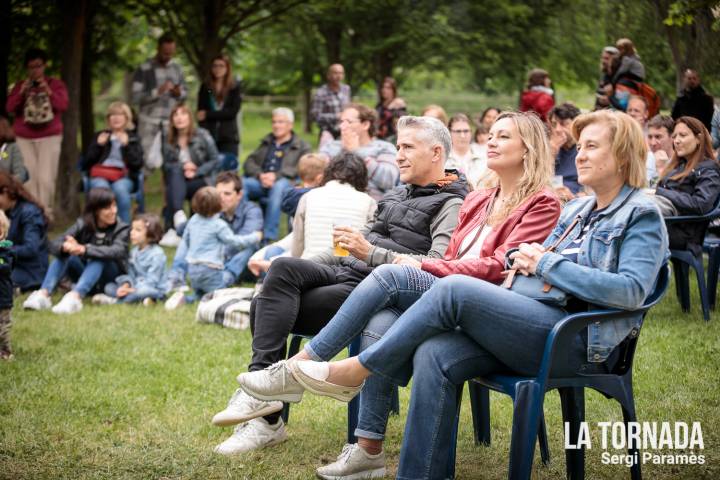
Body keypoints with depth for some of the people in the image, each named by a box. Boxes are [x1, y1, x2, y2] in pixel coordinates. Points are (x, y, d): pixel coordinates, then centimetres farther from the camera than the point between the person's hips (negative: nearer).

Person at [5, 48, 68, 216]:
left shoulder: (55, 84, 7)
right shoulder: (20, 85, 12)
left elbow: (63, 105, -5)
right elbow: (9, 108, 3)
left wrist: (49, 91, -16)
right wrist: (21, 92, -11)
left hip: (49, 137, -2)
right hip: (24, 138, 2)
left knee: (46, 178, -14)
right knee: (29, 178, -7)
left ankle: (46, 215, -10)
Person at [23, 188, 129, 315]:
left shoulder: (121, 228, -13)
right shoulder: (83, 224, -5)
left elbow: (117, 252, -35)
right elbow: (55, 244, -18)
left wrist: (84, 249, -48)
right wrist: (65, 247, -44)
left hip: (112, 279, -3)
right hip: (86, 276, 3)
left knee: (99, 257, -34)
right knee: (64, 254, -22)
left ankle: (75, 297, -56)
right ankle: (43, 294, -40)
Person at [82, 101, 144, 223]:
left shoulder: (133, 139, 18)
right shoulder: (100, 136, 22)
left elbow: (137, 164, 3)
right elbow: (86, 163, 14)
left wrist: (126, 145, -7)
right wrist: (98, 145, 1)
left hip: (124, 177, -1)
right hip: (100, 175, 1)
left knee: (120, 189, -37)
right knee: (102, 189, -36)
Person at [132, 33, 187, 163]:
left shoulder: (176, 68, 10)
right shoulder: (144, 70, -4)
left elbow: (185, 93, 16)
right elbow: (136, 98, -10)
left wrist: (179, 93, -7)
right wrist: (158, 91, -21)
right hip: (150, 124, -4)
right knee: (148, 159, -8)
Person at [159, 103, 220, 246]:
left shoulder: (202, 135, -1)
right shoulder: (169, 141, 8)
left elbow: (215, 161, -4)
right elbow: (166, 165, 5)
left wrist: (196, 172, -17)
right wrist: (182, 167, -15)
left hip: (202, 181, -3)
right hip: (178, 181, 3)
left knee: (172, 190, -33)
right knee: (176, 173, -34)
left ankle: (171, 228, -38)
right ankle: (178, 215, -50)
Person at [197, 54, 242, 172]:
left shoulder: (235, 86, 3)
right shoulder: (205, 87, 9)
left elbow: (233, 111, -6)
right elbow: (200, 112, 3)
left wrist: (208, 114, -6)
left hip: (228, 137, -1)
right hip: (209, 136, 1)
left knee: (229, 169, -5)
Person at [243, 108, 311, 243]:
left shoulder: (302, 146, 16)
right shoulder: (266, 143, 30)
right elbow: (249, 162, 18)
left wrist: (276, 176, -17)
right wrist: (260, 175, -6)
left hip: (285, 183, -3)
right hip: (260, 182, 4)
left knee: (279, 186, -39)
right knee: (241, 182, -28)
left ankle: (268, 237, -41)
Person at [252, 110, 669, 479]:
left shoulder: (642, 215, -3)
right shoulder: (578, 210, 23)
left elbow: (632, 290, -18)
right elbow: (538, 265, 28)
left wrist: (548, 263, -15)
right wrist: (525, 257, 2)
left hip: (584, 344, -8)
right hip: (546, 328, 8)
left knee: (454, 289, -23)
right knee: (435, 355, -20)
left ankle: (355, 372, -10)